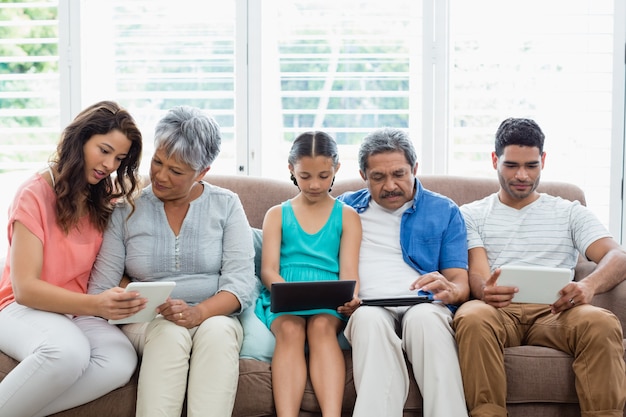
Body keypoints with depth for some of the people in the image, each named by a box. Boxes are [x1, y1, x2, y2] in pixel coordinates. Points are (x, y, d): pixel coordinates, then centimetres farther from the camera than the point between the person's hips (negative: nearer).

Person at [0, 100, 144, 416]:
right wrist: (95, 305, -30)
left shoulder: (105, 199, 10)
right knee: (68, 351, -40)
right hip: (26, 309, -5)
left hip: (80, 313, 5)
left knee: (121, 361, -30)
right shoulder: (36, 194, -9)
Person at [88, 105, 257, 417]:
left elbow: (241, 281, -7)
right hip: (146, 321, 0)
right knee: (169, 333, -33)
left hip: (214, 318, 0)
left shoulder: (226, 205, 4)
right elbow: (101, 286, 2)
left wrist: (198, 313, -24)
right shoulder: (127, 210, 6)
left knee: (218, 331, -33)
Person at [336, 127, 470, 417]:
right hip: (366, 309, 0)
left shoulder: (444, 211, 17)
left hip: (423, 307, 0)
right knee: (370, 319, -36)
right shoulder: (345, 208, 20)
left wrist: (449, 290, -14)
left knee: (425, 316, -37)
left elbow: (461, 282, 11)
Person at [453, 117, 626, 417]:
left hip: (554, 312, 1)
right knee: (473, 318, -38)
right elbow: (477, 273, 5)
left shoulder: (570, 212, 22)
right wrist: (485, 290, -24)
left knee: (601, 322, -34)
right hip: (497, 311, -1)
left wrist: (589, 285, -20)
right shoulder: (472, 214, 20)